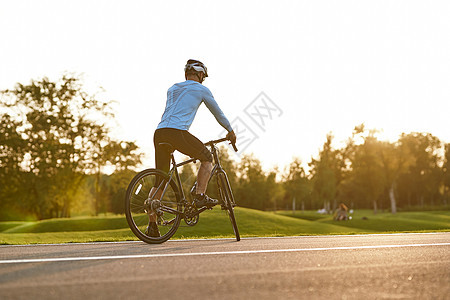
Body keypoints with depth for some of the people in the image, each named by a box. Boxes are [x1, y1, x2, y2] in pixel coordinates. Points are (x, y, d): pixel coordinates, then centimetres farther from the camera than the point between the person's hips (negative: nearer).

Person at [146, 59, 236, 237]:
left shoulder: (172, 89, 30)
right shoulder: (201, 90, 13)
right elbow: (218, 113, 22)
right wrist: (230, 131, 38)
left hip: (159, 133, 6)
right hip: (178, 132, -6)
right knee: (207, 158, 18)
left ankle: (152, 225, 8)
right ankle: (200, 196, 6)